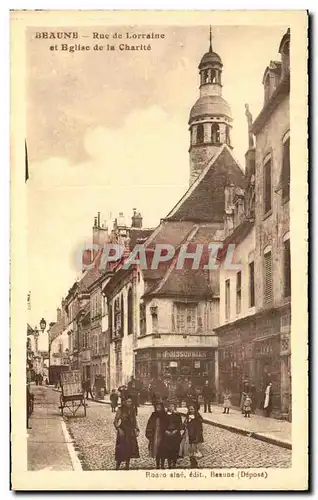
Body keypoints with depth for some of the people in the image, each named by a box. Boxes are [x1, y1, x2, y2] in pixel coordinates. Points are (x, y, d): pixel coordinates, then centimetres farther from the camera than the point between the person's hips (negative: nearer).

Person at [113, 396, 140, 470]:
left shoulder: (132, 410, 7)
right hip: (122, 432, -5)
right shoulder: (120, 410, -8)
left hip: (131, 432, 5)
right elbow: (115, 421, -8)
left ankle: (127, 468, 19)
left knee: (129, 450, 8)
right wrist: (119, 429, -18)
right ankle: (117, 468, 4)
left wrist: (136, 430, 4)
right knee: (121, 451, -6)